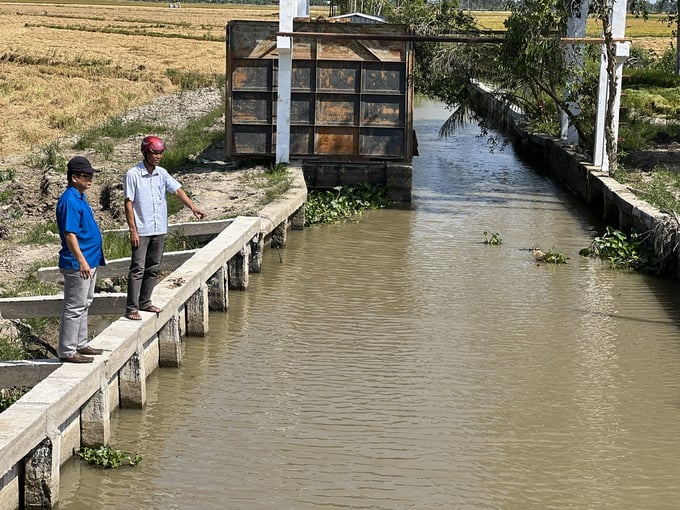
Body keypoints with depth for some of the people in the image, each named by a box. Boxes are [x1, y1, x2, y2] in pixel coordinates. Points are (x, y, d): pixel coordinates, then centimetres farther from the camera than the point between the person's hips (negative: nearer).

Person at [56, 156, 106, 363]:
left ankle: (80, 345, 26)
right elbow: (69, 234, -23)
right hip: (78, 264, -10)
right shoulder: (69, 201, -18)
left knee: (84, 305, 17)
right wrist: (81, 261, -27)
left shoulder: (80, 198, 13)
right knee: (74, 307, -5)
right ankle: (67, 351, -1)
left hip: (89, 261, 10)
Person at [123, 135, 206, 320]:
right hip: (141, 231, -6)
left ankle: (145, 302, 22)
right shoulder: (133, 175, -10)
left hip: (159, 230, 6)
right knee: (137, 269, -7)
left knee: (153, 268, 12)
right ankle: (131, 308, -6)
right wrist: (133, 231, -14)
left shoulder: (162, 173, 7)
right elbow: (129, 203, -10)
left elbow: (177, 190, 0)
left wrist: (193, 207, -17)